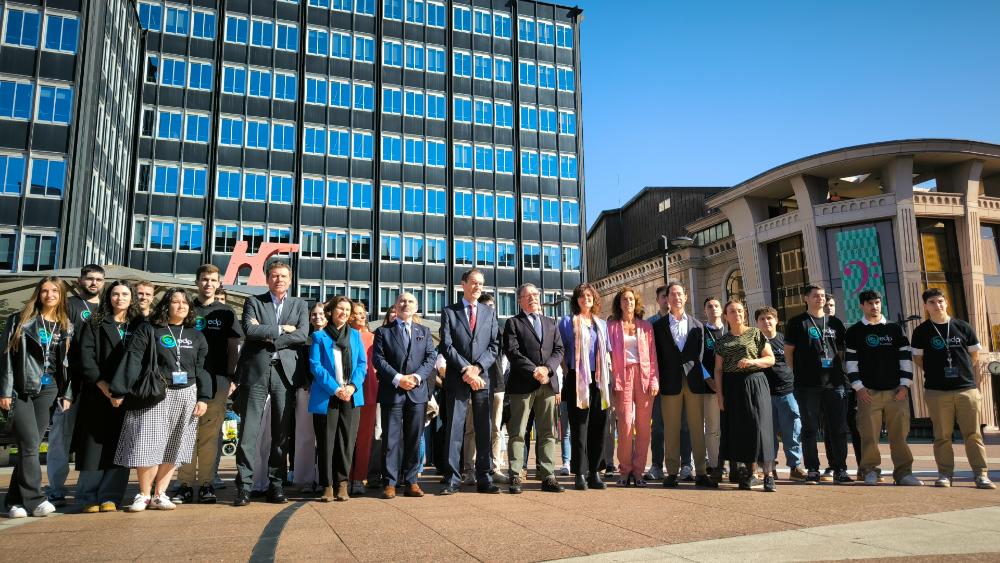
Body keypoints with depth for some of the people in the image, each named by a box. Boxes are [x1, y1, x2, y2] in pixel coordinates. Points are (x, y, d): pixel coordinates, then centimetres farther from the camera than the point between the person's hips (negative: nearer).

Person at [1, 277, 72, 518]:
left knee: (30, 446, 4)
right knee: (30, 445, -10)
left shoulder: (66, 326, 10)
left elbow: (68, 362, 10)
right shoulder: (20, 320, 2)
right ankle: (34, 499, -4)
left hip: (48, 390, 3)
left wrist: (67, 394, 5)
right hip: (21, 389, -3)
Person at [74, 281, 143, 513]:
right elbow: (86, 355, -2)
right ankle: (89, 498, 8)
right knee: (94, 444, -1)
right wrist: (100, 383, -14)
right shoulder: (94, 323, 8)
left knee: (119, 447, 0)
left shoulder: (139, 325, 13)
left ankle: (109, 497, 6)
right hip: (98, 393, -1)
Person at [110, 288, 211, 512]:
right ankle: (144, 495, 12)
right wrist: (119, 392, -13)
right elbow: (133, 360, -7)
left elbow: (202, 368, 11)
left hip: (186, 396, 3)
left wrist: (203, 398, 4)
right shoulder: (148, 330, 0)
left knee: (173, 447, 5)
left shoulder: (196, 336, 11)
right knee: (148, 444, -5)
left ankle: (159, 495, 15)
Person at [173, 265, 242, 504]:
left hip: (217, 379, 0)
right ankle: (185, 485, 4)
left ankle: (206, 484, 7)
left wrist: (231, 377, -1)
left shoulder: (226, 312, 12)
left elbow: (233, 347, 10)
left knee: (210, 434, 1)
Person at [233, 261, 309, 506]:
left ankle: (276, 485, 13)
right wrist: (281, 329, -8)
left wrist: (268, 337, -8)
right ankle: (244, 486, 3)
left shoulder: (299, 306, 14)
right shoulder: (253, 302, 9)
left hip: (285, 373, 2)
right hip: (256, 371, -1)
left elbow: (302, 335, -3)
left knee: (282, 432, 5)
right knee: (249, 431, -3)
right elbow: (249, 330, -9)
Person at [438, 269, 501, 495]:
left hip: (482, 377, 2)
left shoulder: (489, 313, 14)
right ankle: (453, 479, 4)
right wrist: (466, 369, -12)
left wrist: (477, 368, -8)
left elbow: (494, 345, 6)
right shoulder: (449, 312, 6)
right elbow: (447, 346, -3)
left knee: (484, 429, 4)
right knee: (454, 428, -1)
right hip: (457, 378, -2)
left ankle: (484, 479, 10)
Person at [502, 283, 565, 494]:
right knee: (517, 433, -1)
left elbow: (559, 349, 10)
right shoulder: (513, 323, 5)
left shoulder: (550, 323, 19)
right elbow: (512, 352, -7)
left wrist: (547, 369, -8)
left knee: (547, 433, 5)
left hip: (547, 384, 4)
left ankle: (547, 477, 9)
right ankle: (515, 477, 3)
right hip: (522, 384, -4)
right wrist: (534, 371, -15)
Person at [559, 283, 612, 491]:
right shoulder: (567, 321, 7)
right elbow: (561, 351, 4)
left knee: (598, 428, 4)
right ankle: (580, 474, 2)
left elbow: (607, 354, 20)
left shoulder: (602, 324, 18)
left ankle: (594, 473, 12)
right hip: (578, 380, -4)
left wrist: (609, 377, 10)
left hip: (600, 380, 4)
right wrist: (567, 374, -4)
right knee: (579, 428, -3)